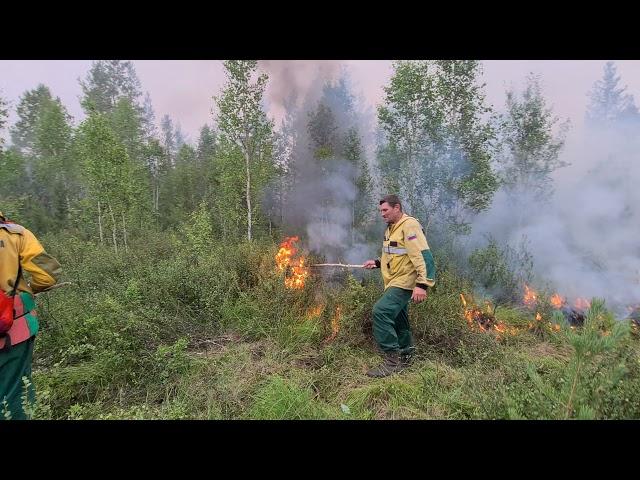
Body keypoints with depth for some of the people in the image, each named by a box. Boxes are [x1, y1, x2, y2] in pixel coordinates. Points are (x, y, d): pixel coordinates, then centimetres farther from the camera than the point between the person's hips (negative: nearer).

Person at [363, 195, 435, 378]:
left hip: (404, 282, -10)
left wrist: (422, 284, -29)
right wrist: (377, 263, 15)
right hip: (394, 282, 10)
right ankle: (405, 357, 35)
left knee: (381, 311, -22)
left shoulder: (409, 225, -15)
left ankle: (392, 360, -13)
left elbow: (422, 256, -23)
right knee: (397, 320, 17)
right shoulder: (391, 228, 17)